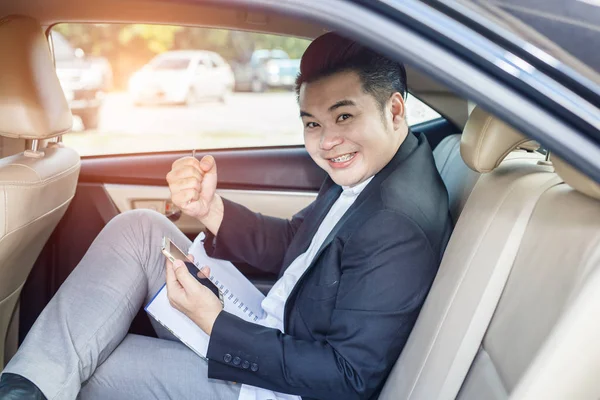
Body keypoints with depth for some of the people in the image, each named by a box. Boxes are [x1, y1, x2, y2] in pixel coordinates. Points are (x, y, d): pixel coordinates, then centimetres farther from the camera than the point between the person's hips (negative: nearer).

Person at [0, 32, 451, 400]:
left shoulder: (399, 224, -28)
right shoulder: (363, 167, 1)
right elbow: (290, 243, 8)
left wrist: (216, 325, -23)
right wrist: (210, 209, -11)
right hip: (269, 327, 9)